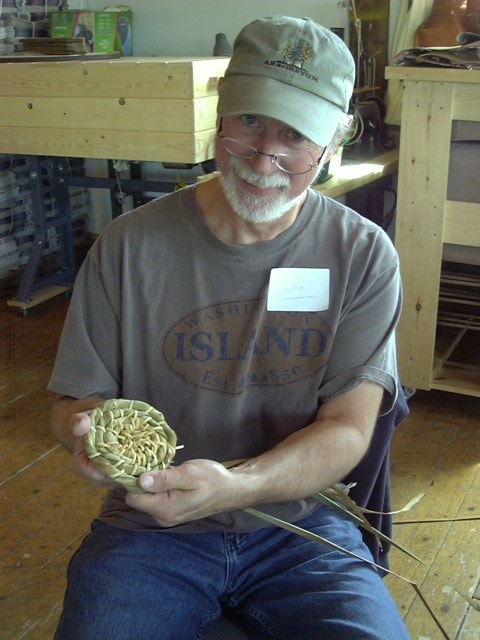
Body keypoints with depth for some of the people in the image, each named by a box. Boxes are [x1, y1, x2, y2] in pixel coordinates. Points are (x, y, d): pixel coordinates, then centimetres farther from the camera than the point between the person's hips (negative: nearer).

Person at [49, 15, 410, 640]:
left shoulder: (364, 256, -5)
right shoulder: (130, 246, -5)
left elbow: (347, 429, -9)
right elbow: (75, 399, 2)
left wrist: (234, 487, -28)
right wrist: (88, 430, -23)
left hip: (299, 523, 1)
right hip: (148, 527, 0)